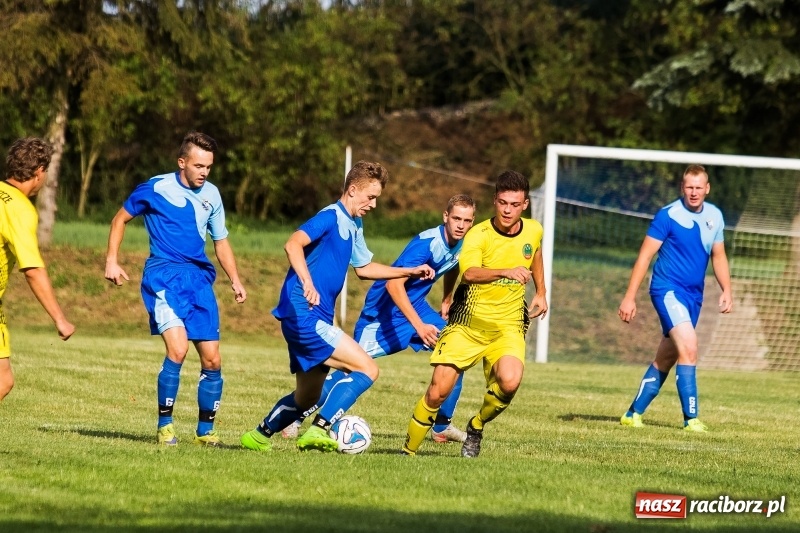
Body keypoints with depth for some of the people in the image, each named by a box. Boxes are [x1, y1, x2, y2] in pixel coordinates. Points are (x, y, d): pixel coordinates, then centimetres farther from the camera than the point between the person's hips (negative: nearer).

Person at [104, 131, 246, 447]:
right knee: (178, 349, -23)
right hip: (164, 275, -5)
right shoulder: (156, 188, -4)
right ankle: (164, 426, -10)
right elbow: (121, 219, 8)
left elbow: (220, 241, 23)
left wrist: (235, 280, 12)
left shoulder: (211, 195, 11)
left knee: (212, 360, 1)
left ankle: (205, 431, 17)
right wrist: (111, 261, -1)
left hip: (199, 278, 5)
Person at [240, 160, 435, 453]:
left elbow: (364, 267, 32)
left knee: (307, 398, 18)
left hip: (314, 318, 10)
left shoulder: (353, 226, 18)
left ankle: (258, 436, 30)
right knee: (367, 368, -17)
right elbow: (293, 244, -27)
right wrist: (307, 283, -39)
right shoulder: (331, 217, -12)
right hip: (304, 314, -10)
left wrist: (410, 271, 27)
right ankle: (317, 431, -20)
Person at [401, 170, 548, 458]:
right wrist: (506, 272, -51)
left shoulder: (533, 231, 1)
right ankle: (408, 450, 13)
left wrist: (540, 292, 26)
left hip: (508, 325, 3)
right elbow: (470, 273, -35)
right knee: (438, 391, -8)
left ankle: (477, 427, 4)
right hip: (468, 322, -2)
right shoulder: (478, 235, -15)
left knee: (509, 382, -26)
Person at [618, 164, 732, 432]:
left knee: (665, 359, 12)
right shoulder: (668, 215, -11)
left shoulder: (715, 216, 7)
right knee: (689, 346, -22)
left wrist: (727, 290, 6)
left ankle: (634, 413, 23)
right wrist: (629, 297, -12)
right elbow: (645, 256, -9)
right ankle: (691, 418, -21)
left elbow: (718, 256, 19)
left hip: (694, 295, 7)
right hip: (668, 289, -7)